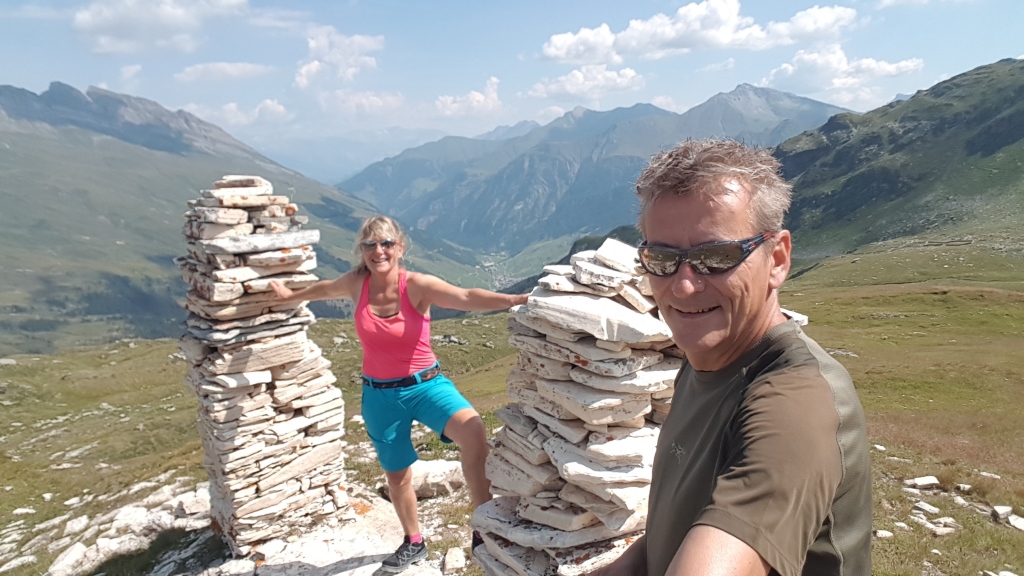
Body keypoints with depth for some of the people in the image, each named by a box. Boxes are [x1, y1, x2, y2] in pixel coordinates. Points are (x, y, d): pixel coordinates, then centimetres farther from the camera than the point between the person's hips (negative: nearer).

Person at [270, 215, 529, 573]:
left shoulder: (417, 285, -17)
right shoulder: (357, 283, -6)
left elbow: (467, 298, -33)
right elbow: (325, 289, 17)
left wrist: (516, 299, -49)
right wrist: (290, 295, 35)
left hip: (426, 384, -3)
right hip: (380, 395, 4)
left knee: (473, 433, -31)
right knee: (397, 475, 18)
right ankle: (414, 543, 44)